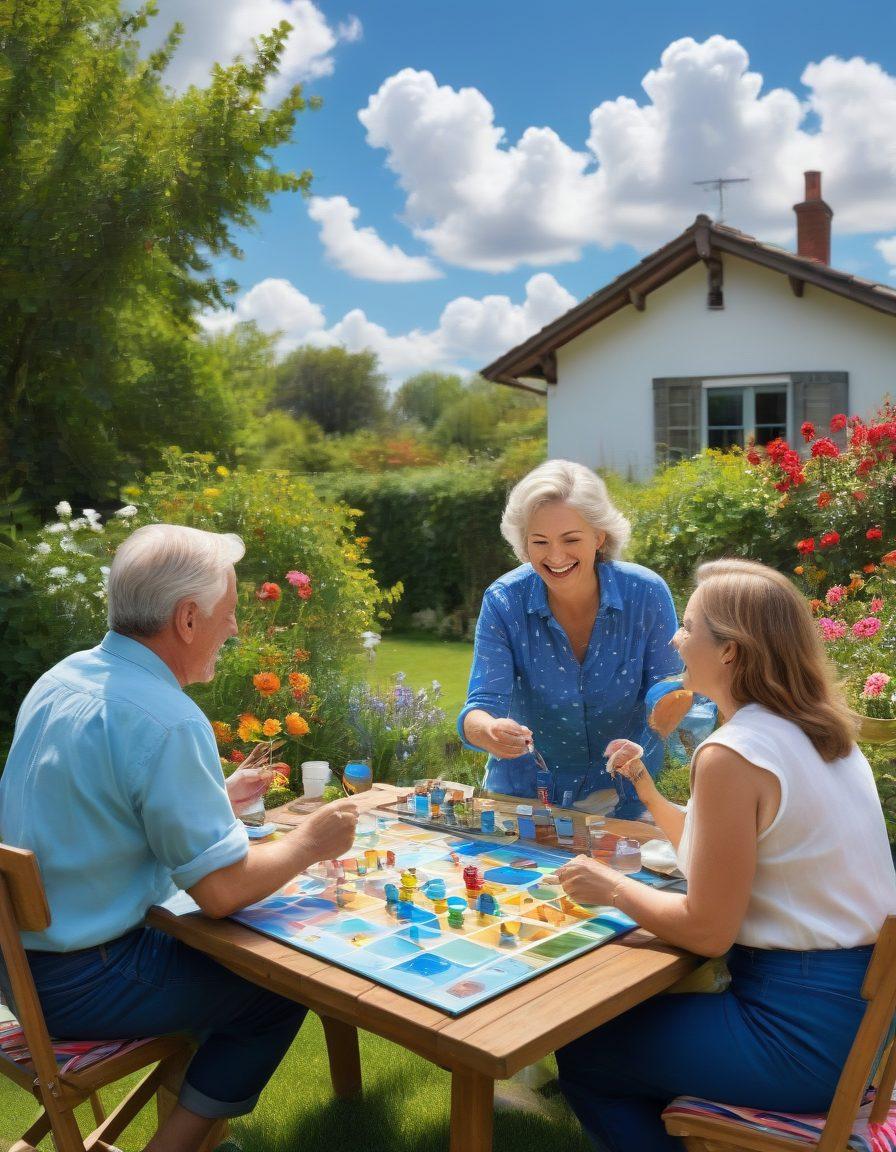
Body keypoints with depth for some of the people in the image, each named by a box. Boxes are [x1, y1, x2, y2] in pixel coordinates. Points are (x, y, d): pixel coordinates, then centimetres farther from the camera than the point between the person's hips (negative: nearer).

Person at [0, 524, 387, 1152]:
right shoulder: (167, 722, -26)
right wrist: (309, 842, -7)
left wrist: (216, 800, 17)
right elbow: (222, 889, -24)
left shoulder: (62, 677, 2)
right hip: (75, 986, -9)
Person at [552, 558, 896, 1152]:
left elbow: (707, 931, -18)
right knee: (640, 1009, 25)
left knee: (581, 1054, 8)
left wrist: (612, 888, -5)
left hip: (801, 1033, -9)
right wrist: (649, 792, 11)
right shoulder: (822, 734, 6)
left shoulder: (731, 756, -22)